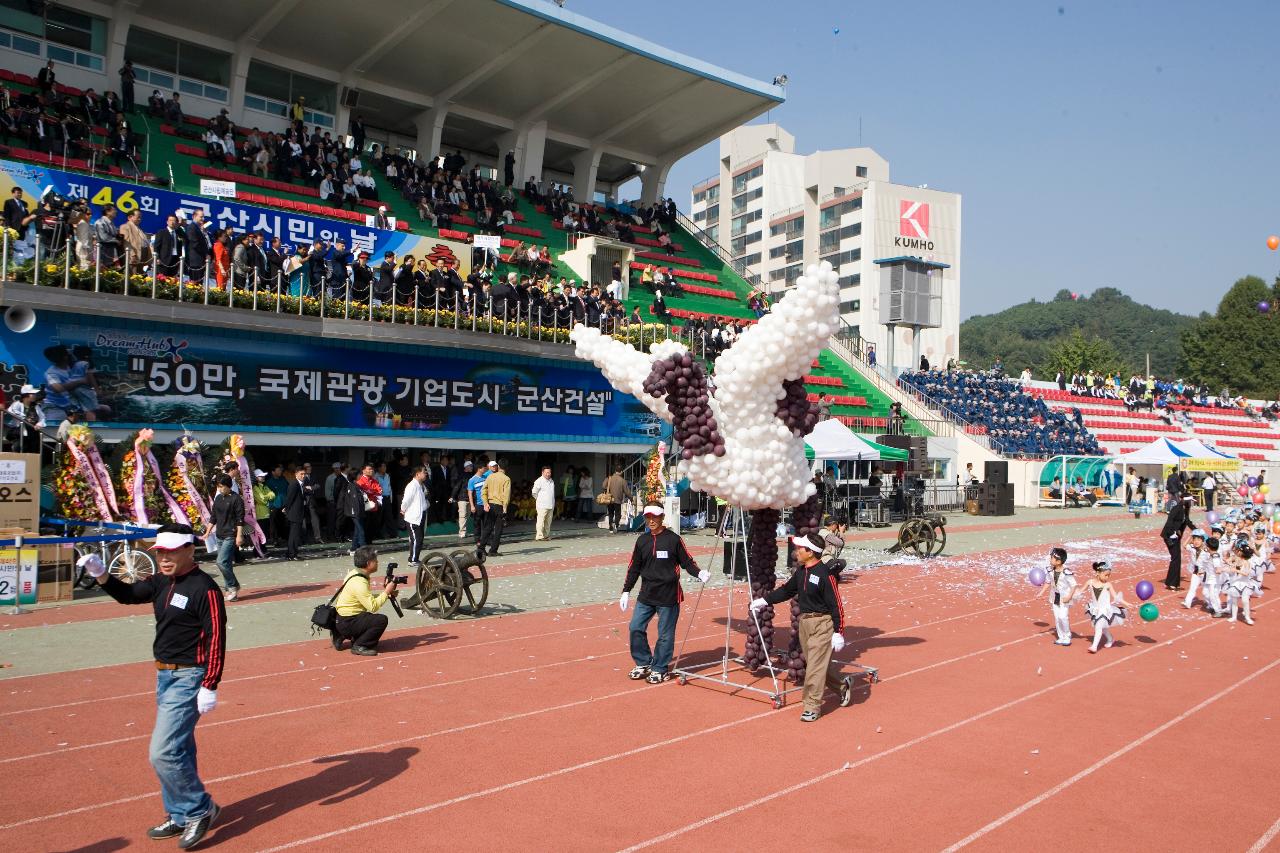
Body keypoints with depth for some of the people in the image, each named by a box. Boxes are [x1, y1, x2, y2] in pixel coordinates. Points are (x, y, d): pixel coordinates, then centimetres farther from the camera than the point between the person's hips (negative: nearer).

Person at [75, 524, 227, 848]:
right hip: (165, 675, 9)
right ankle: (180, 816, 31)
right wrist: (101, 575, -13)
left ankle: (200, 809, 7)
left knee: (163, 753, -11)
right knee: (177, 750, 18)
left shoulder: (205, 588, -19)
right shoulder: (161, 582, 7)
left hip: (189, 678, -9)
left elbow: (216, 639, -20)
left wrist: (210, 687, -22)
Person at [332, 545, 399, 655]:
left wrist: (385, 594, 1)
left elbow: (368, 598, 13)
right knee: (381, 620, -21)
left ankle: (340, 636, 21)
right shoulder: (359, 582, -24)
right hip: (346, 622, -10)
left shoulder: (354, 573, 5)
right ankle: (359, 646, -7)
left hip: (344, 617, 10)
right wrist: (386, 592, -16)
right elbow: (373, 607, -27)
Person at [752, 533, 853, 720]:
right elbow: (786, 590, 21)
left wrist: (838, 633, -17)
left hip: (822, 624, -8)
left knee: (815, 666, -5)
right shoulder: (801, 572, 6)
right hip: (804, 622, 8)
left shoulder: (825, 574, -18)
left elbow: (836, 605, -16)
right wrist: (764, 601, 19)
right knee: (811, 663, 13)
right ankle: (842, 686, 33)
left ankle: (812, 707, 5)